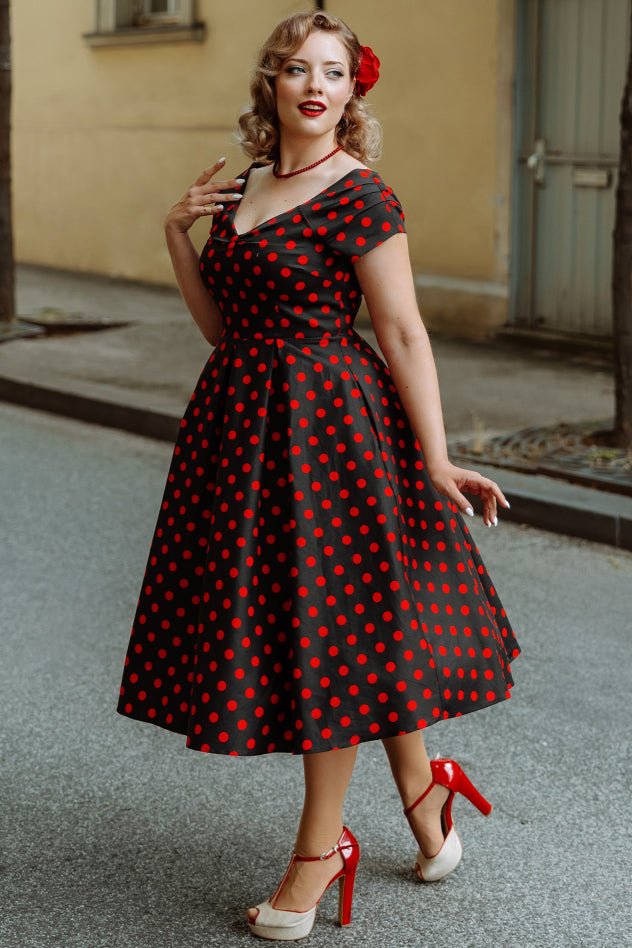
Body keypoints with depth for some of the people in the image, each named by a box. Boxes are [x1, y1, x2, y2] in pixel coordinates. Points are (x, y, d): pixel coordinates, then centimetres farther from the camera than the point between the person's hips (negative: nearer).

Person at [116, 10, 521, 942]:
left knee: (329, 629, 2)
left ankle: (320, 847, 15)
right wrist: (178, 235, 1)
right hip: (246, 422, 7)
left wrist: (436, 461, -16)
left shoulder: (360, 194, -11)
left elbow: (403, 332, -13)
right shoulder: (244, 189, 11)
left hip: (328, 425, -7)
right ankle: (421, 784, 34)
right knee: (365, 622, 14)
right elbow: (222, 327, 13)